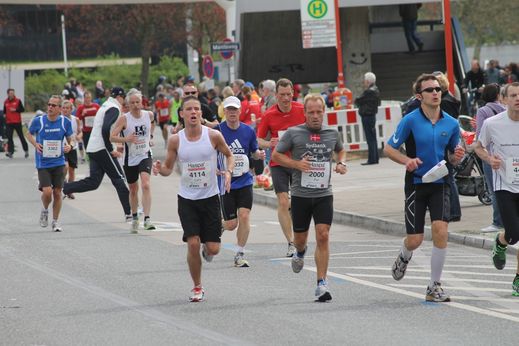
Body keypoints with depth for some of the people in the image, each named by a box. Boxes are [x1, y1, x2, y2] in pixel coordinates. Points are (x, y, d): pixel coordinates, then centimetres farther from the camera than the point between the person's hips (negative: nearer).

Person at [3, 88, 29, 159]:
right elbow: (4, 111, 19)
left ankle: (26, 150, 16)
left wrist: (15, 110, -15)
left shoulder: (18, 101, -1)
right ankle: (10, 152, -4)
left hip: (17, 122, -3)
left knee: (21, 136, 4)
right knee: (9, 137, -4)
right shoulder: (6, 102, 10)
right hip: (9, 122, 3)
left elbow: (22, 109, -3)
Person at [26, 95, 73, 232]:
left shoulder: (65, 122, -4)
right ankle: (45, 210, 19)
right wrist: (35, 144, -9)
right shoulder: (38, 121, -8)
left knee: (57, 193, 4)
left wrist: (69, 145, -13)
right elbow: (29, 134, 10)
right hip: (43, 163, -2)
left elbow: (70, 139, 10)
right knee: (47, 192, -14)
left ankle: (55, 221, 19)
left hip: (59, 163, 2)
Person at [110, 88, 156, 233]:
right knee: (133, 190, 13)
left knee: (145, 185, -21)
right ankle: (134, 218, 35)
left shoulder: (149, 115, -3)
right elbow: (112, 137, -16)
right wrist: (126, 139, -30)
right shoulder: (123, 119, -12)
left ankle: (147, 219, -25)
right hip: (130, 158, 0)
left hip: (145, 156, 0)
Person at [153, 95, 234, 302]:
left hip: (210, 197, 0)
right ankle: (197, 287, 9)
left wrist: (228, 172, -11)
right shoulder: (175, 140, -5)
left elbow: (228, 155, 8)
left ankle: (207, 249, 39)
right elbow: (169, 168, 4)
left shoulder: (213, 136, -9)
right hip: (187, 198, 0)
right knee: (193, 243, -11)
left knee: (213, 248, -2)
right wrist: (160, 169, -18)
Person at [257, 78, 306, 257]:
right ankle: (291, 243, -7)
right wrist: (270, 144, -17)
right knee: (283, 202, -9)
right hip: (278, 163, -1)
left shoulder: (302, 110, -3)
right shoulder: (269, 115, -5)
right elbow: (259, 140, 3)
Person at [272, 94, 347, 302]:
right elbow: (276, 155, 3)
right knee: (300, 237, 11)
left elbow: (341, 150, 26)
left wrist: (341, 163, 5)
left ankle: (322, 284, -9)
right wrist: (296, 164, -12)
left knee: (323, 236, -12)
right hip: (300, 194, -1)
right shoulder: (293, 133, -3)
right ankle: (300, 253, 50)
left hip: (324, 194, 1)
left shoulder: (332, 134, 6)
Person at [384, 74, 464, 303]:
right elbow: (388, 148, -1)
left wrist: (457, 157, -9)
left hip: (440, 183, 2)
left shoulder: (451, 124, 3)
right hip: (416, 183, -2)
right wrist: (407, 160, -19)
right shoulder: (410, 120, -7)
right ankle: (404, 258, 39)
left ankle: (434, 287, -4)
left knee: (441, 230, -16)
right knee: (415, 239, -1)